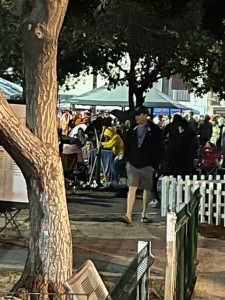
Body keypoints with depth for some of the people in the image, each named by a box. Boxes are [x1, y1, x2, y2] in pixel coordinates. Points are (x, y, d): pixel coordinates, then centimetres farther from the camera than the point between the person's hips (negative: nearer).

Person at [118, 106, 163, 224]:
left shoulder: (154, 130, -3)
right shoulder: (133, 129, 7)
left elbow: (158, 148, -3)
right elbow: (127, 145, 14)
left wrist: (155, 164, -7)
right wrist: (127, 159, 6)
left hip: (147, 165, -2)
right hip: (133, 164, 2)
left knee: (147, 189, 8)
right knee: (132, 188, -8)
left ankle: (144, 214, 21)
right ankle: (128, 215, -13)